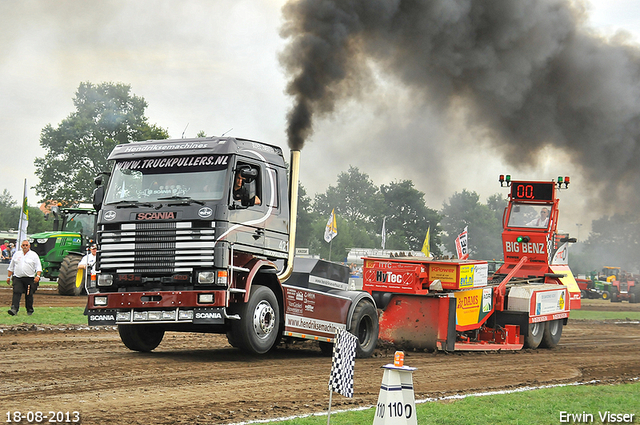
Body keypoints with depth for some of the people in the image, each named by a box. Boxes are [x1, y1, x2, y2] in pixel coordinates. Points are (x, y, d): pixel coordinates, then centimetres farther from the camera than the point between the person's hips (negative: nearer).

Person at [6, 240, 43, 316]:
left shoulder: (34, 255, 5)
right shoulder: (17, 254, 13)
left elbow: (38, 267, 0)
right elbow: (11, 267, 19)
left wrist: (38, 276, -15)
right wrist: (9, 276, 15)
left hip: (29, 279, -1)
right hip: (17, 278, 1)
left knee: (29, 295, 3)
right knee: (16, 293, -14)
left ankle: (29, 310, 17)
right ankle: (14, 309, -23)